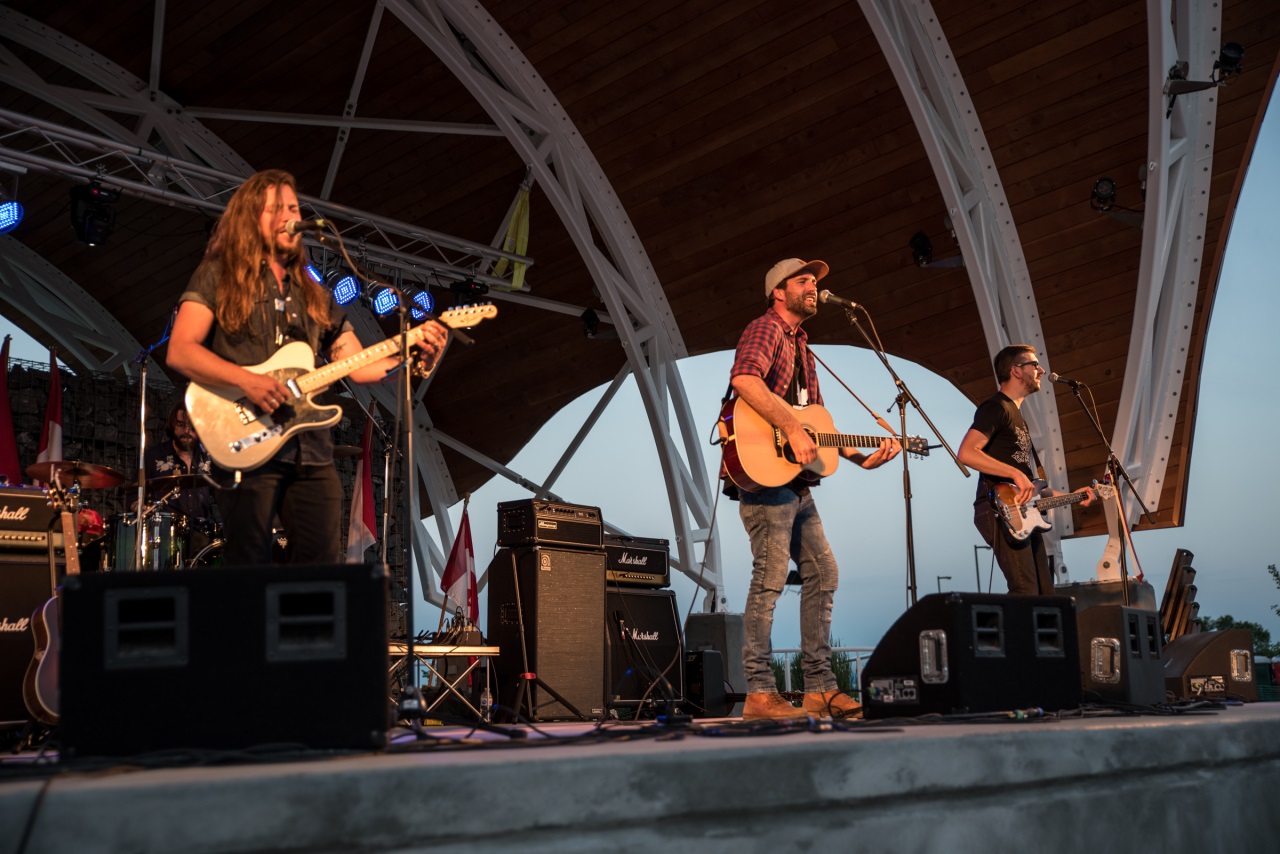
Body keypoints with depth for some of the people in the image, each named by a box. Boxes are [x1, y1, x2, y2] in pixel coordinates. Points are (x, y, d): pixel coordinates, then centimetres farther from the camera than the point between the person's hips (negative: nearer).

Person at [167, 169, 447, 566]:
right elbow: (179, 352, -7)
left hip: (312, 454, 5)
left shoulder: (315, 295, 21)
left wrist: (416, 356, -3)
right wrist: (248, 380, -19)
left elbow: (359, 366, 14)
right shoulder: (219, 276, 5)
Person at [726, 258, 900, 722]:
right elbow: (743, 379, -27)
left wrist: (862, 457, 16)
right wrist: (793, 430, -28)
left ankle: (820, 688, 15)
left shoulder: (801, 347, 25)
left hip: (797, 484, 10)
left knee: (823, 574, 9)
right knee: (771, 576, -12)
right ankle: (760, 694, -9)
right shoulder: (766, 328, -6)